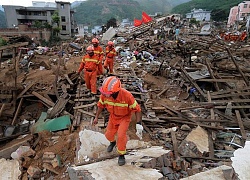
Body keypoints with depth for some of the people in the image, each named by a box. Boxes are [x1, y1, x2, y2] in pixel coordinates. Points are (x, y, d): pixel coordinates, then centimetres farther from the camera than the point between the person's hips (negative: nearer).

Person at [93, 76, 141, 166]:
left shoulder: (127, 95, -38)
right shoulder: (105, 94, -27)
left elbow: (137, 109, -26)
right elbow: (101, 105, -4)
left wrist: (138, 123, -30)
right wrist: (96, 117, -1)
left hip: (124, 117, -4)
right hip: (113, 116, 4)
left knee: (121, 135, -19)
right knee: (109, 134, 13)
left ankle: (121, 155, 7)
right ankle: (113, 142, 51)